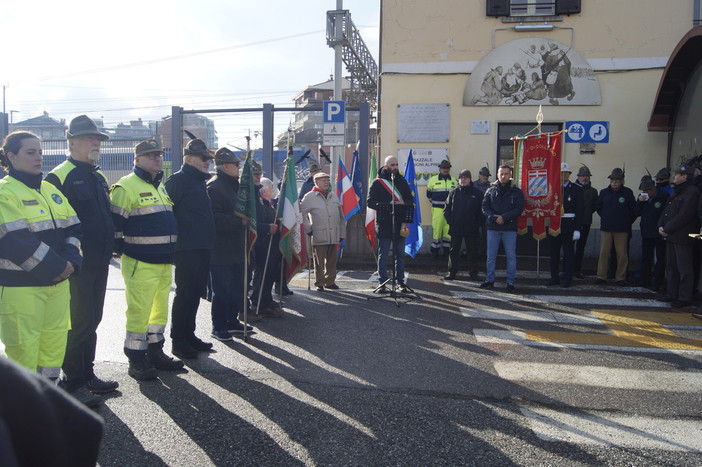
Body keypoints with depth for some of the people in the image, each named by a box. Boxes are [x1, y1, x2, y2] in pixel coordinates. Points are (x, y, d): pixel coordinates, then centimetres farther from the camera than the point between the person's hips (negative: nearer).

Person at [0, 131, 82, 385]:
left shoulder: (51, 190, 14)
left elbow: (72, 227, 10)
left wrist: (69, 260, -7)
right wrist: (56, 266, -16)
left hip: (58, 281, 7)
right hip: (21, 285, -7)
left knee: (55, 338, 12)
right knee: (23, 344, 0)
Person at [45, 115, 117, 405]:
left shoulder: (98, 177, 16)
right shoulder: (59, 177, -10)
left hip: (100, 263, 8)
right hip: (77, 264, -8)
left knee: (92, 319, 15)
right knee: (78, 322, -1)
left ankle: (87, 374, 27)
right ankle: (73, 383, 12)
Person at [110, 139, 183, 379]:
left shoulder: (161, 186, 18)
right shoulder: (126, 187, -10)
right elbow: (114, 223, -13)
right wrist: (123, 249, -10)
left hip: (164, 262, 9)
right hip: (140, 264, -8)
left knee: (160, 309, 15)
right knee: (139, 312, -4)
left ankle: (155, 353, 28)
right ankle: (136, 361, 8)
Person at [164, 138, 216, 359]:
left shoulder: (200, 181, 18)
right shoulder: (177, 180, -9)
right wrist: (174, 240, -17)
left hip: (202, 247, 9)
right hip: (186, 248, -9)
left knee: (196, 292, 13)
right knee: (185, 293, -3)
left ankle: (189, 335, 24)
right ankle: (178, 341, 7)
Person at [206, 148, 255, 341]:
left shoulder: (233, 185, 16)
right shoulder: (214, 186, -14)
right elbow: (215, 218, -22)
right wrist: (240, 220, -23)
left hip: (236, 248, 9)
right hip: (221, 250, -9)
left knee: (237, 287, 15)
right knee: (222, 289, -2)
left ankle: (231, 321, 27)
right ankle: (218, 327, 9)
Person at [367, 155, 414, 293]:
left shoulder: (402, 181, 12)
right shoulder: (377, 182, 0)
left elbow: (410, 200, 13)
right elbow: (370, 202, -6)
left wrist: (403, 203, -10)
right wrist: (387, 205, -18)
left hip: (400, 224, 4)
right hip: (384, 224, -4)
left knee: (400, 254, 9)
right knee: (383, 255, 2)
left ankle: (401, 282, 18)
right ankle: (382, 283, 11)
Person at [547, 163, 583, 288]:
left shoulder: (576, 189, 0)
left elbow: (580, 210, -3)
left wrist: (577, 229, -9)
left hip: (569, 225, -3)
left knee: (568, 252, 2)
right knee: (554, 252, 9)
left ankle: (567, 279, 10)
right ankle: (555, 277, 19)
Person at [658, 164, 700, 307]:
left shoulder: (692, 192, -12)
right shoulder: (676, 192, 18)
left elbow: (684, 216, -19)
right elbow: (666, 211, 18)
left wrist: (667, 229, -15)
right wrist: (661, 226, 2)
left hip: (682, 237, -10)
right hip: (671, 236, 10)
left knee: (684, 269, -3)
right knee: (671, 267, 15)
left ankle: (684, 298, 2)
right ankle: (672, 294, 24)